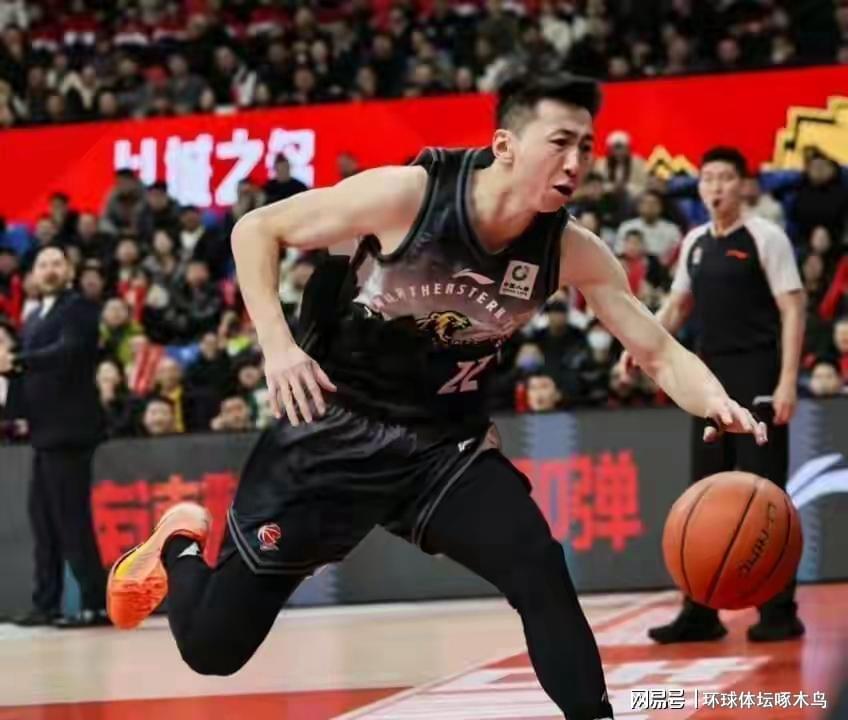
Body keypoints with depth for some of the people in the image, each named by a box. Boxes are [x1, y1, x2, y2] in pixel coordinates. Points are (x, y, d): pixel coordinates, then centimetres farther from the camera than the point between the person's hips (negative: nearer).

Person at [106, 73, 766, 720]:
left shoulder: (571, 251, -12)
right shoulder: (406, 193, -22)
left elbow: (659, 351, -9)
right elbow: (256, 230, -11)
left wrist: (717, 404, -30)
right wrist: (278, 346, -22)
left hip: (445, 443, 3)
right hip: (336, 428, -3)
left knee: (542, 575, -22)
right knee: (212, 645, 0)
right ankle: (182, 545, 33)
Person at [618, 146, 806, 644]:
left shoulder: (765, 237, -7)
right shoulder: (695, 243, 12)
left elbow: (793, 310, -11)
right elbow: (679, 305, 24)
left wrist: (788, 381, -19)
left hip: (757, 381, -6)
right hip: (711, 380, 7)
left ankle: (780, 611, 1)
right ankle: (701, 612, 12)